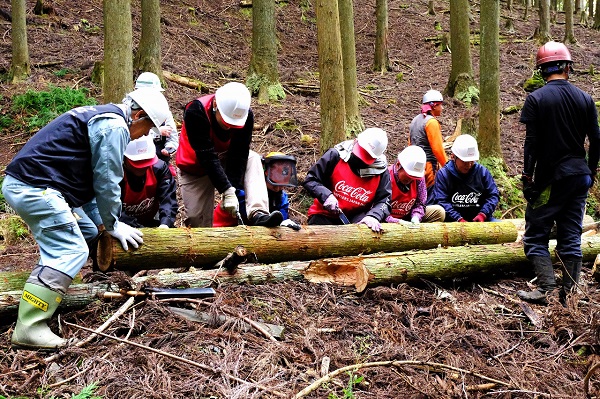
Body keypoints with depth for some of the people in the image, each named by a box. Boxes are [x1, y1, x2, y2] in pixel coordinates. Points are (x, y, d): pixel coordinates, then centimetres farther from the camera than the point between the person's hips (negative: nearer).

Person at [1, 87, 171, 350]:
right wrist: (112, 225, 4)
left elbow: (91, 177, 26)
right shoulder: (114, 126, -10)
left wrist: (103, 221, 25)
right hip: (35, 188, -11)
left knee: (86, 235, 17)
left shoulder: (99, 117, 23)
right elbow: (106, 182, -9)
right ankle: (29, 328, -15)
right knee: (72, 252, -13)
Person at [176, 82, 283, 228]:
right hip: (196, 167, -3)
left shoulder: (246, 115, -22)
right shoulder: (195, 112, -32)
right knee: (198, 220, -10)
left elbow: (239, 154, -24)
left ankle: (257, 214, -36)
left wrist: (234, 191, -32)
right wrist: (227, 192, -40)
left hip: (223, 157, 3)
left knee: (253, 159, -25)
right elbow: (207, 157, -35)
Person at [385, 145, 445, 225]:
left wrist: (415, 217, -18)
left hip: (408, 216, 6)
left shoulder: (419, 177, -4)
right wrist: (397, 221, -35)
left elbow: (420, 203, 4)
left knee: (439, 212, -5)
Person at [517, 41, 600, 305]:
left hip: (551, 178, -4)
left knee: (535, 234, 4)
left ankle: (546, 289, -6)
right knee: (571, 237, 10)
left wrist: (527, 177, -7)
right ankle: (569, 294, 13)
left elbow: (531, 143, -12)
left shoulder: (536, 99, -9)